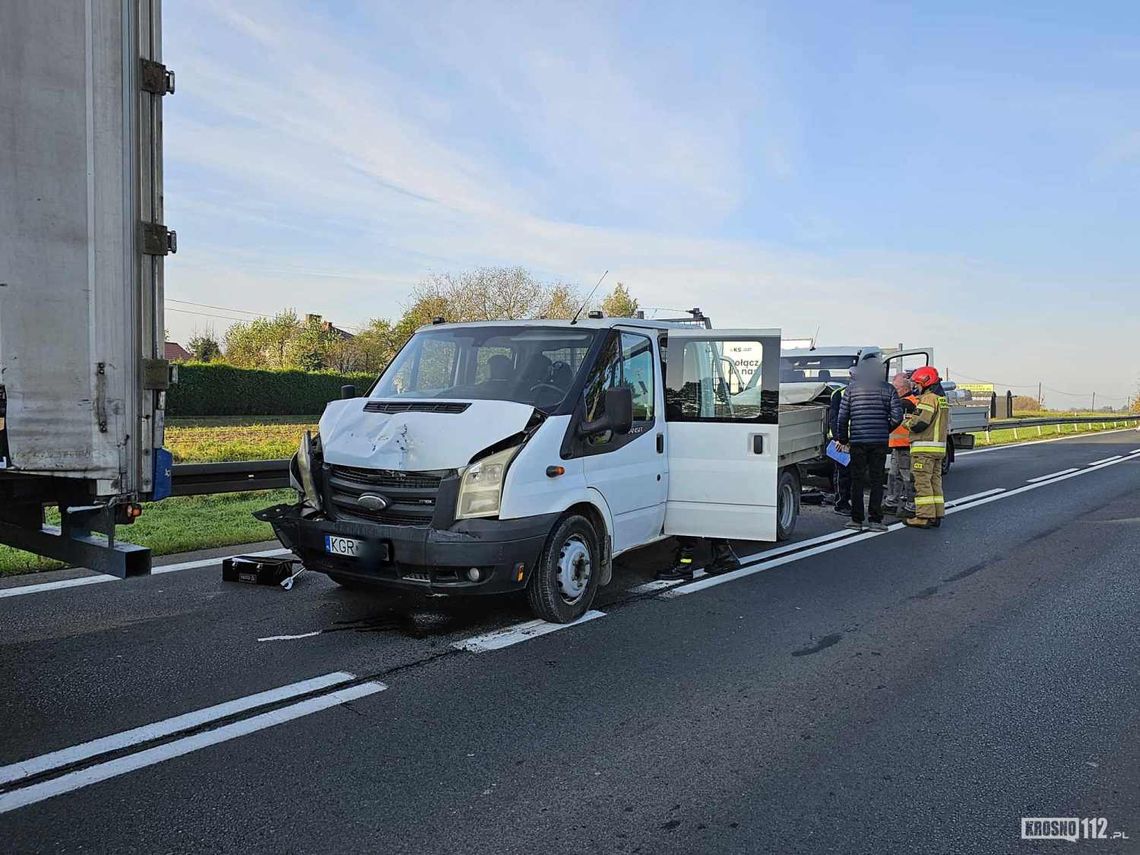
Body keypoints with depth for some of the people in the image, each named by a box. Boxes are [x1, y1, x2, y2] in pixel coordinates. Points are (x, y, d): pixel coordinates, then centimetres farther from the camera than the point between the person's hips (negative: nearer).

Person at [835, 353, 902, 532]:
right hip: (880, 441, 0)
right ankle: (875, 520, 4)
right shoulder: (888, 389, 2)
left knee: (857, 480, 6)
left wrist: (843, 439, 12)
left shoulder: (852, 388, 2)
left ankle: (857, 520, 6)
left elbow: (842, 416, 2)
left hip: (857, 440, 0)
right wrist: (886, 430, 14)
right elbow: (897, 416, -4)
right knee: (877, 480, 6)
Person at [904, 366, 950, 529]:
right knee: (935, 481, 12)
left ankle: (925, 517, -8)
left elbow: (920, 423, -22)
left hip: (924, 448, -10)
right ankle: (937, 515, 14)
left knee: (922, 482, -7)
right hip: (939, 447, 10)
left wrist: (908, 421, -1)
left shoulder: (928, 398, -13)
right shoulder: (942, 399, 19)